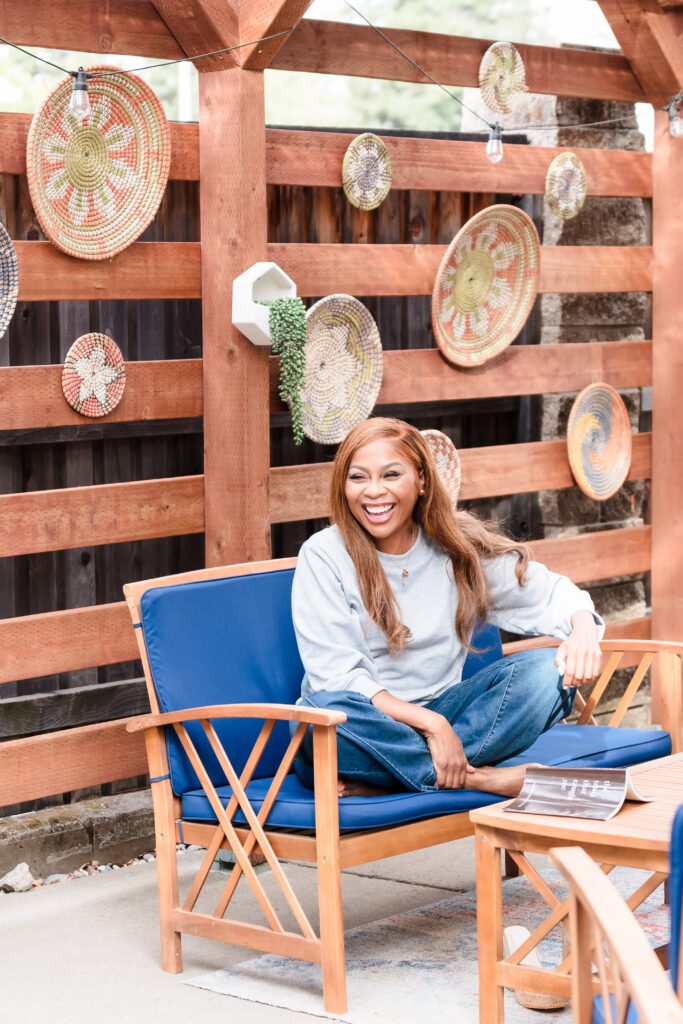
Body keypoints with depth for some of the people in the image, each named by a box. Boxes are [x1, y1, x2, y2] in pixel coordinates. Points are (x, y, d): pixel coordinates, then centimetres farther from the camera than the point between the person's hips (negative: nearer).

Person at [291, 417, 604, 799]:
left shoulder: (458, 545, 4)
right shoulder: (323, 557, -8)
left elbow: (550, 591, 8)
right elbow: (336, 678, -15)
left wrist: (582, 628, -17)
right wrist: (431, 723, -25)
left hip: (441, 714, 4)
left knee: (546, 669, -19)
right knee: (329, 710, -37)